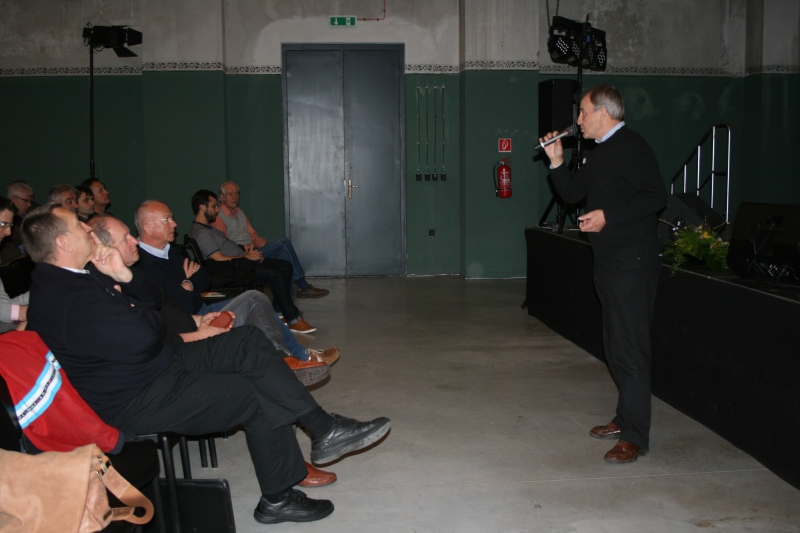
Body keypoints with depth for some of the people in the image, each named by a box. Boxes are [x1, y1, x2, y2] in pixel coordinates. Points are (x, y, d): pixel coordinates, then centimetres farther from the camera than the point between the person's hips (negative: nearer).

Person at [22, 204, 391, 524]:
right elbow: (143, 339, -30)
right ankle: (277, 499, 10)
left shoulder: (71, 278, 8)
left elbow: (156, 298, 14)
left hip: (163, 365, 10)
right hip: (141, 401, -10)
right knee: (260, 397, -8)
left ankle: (323, 428, 0)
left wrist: (124, 279, -7)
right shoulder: (68, 299, -27)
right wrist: (139, 310, -8)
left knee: (249, 341, 0)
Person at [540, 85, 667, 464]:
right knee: (615, 346, 16)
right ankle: (625, 419, 28)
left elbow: (656, 196, -20)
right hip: (608, 262, 10)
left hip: (633, 262, -10)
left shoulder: (631, 147, -12)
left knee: (630, 348, -7)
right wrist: (556, 161, 8)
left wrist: (608, 215, -23)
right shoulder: (598, 154, 17)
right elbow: (572, 194, 20)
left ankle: (635, 437, -1)